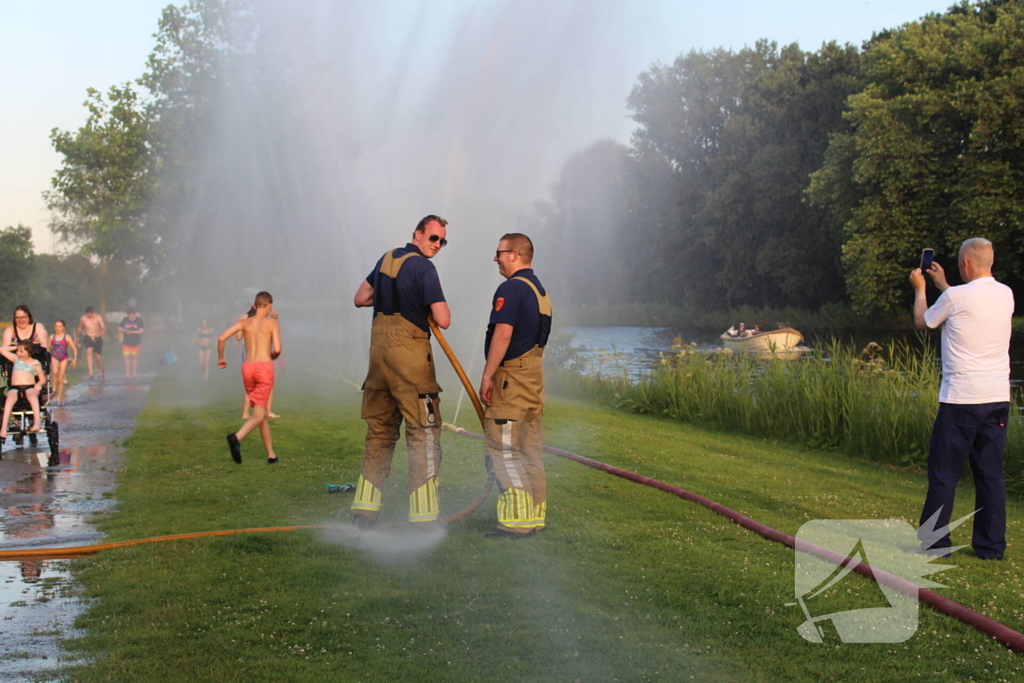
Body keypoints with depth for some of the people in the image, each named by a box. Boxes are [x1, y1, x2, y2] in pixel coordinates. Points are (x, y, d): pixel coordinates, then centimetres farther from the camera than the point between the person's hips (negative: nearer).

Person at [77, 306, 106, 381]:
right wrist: (77, 337, 30)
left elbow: (103, 326, -22)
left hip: (97, 339, 0)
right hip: (88, 338, 0)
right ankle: (90, 374, -35)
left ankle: (101, 374, 31)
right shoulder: (83, 319, 1)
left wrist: (103, 331, -44)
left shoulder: (98, 317, -5)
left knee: (98, 357, 7)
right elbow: (80, 329, 18)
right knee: (88, 352, -26)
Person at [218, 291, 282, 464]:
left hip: (247, 367, 4)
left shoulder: (244, 322, 12)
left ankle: (271, 455, 19)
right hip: (264, 367, -4)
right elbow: (277, 349, -8)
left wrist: (220, 358, 15)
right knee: (258, 415, -8)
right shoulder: (273, 323, 3)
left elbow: (222, 338, 0)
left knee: (263, 412, 16)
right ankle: (237, 437, -37)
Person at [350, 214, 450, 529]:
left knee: (379, 428, 15)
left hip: (379, 350, 8)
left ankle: (364, 507, 17)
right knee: (424, 432, -3)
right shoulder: (423, 268, -10)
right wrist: (436, 300, 5)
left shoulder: (387, 258, 13)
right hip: (410, 353, -8)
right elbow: (443, 321, -14)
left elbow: (360, 299, 23)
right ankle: (423, 515, -5)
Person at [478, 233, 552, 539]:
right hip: (534, 374, 10)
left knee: (503, 448, -7)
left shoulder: (511, 288, -13)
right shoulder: (540, 290, 17)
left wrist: (487, 376, -19)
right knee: (531, 449, 11)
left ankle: (516, 522, -9)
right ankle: (534, 517, 15)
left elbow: (503, 333, -21)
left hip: (512, 375, -10)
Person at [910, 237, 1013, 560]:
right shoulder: (1005, 295, 7)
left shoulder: (955, 297, -12)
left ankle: (934, 542, 7)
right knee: (991, 473, 10)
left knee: (944, 473, 3)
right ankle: (992, 545, 12)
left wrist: (920, 289, 23)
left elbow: (922, 322, 7)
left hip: (961, 400, -6)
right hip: (998, 399, 6)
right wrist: (942, 284, 36)